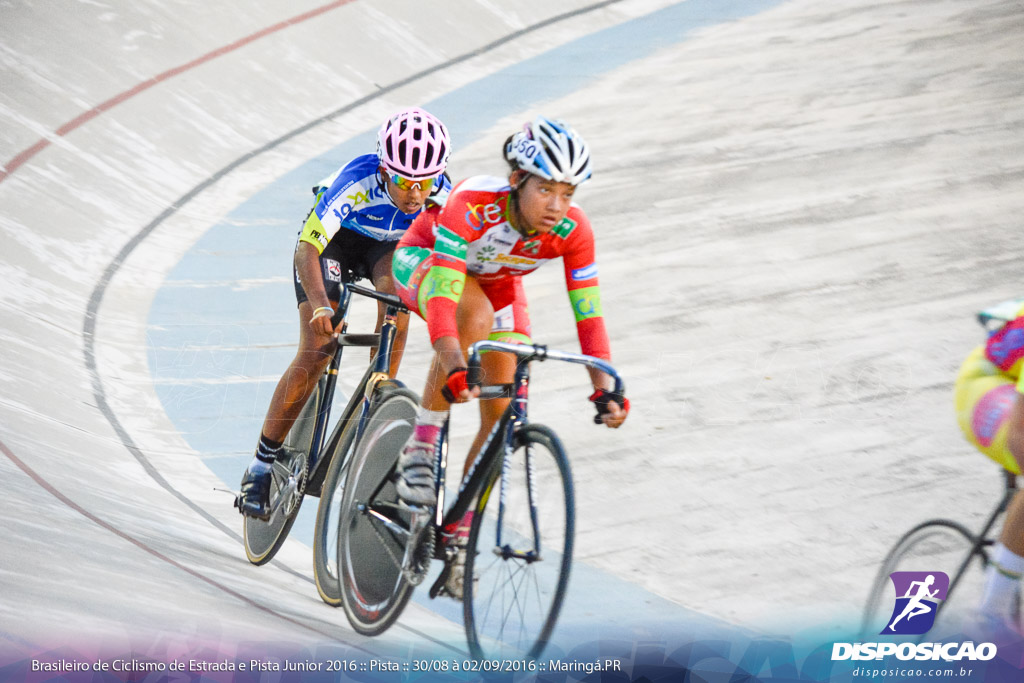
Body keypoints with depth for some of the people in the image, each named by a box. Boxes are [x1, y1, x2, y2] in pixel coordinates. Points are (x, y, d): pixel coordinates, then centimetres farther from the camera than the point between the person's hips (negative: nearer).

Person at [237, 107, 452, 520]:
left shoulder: (442, 195, -29)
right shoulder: (357, 183, -38)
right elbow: (307, 248, -40)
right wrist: (320, 304, -54)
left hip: (387, 245, 3)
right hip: (333, 242, -3)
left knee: (397, 290, -32)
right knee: (318, 351, -14)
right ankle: (263, 462, -2)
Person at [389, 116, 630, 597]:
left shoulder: (571, 230, -29)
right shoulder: (472, 205, -40)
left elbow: (588, 315, -26)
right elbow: (442, 298, -47)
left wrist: (605, 389, -38)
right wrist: (454, 367, -61)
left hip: (497, 284, 4)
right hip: (423, 261, -4)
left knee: (502, 415, -7)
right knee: (474, 315, -39)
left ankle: (459, 538, 8)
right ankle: (418, 450, -27)